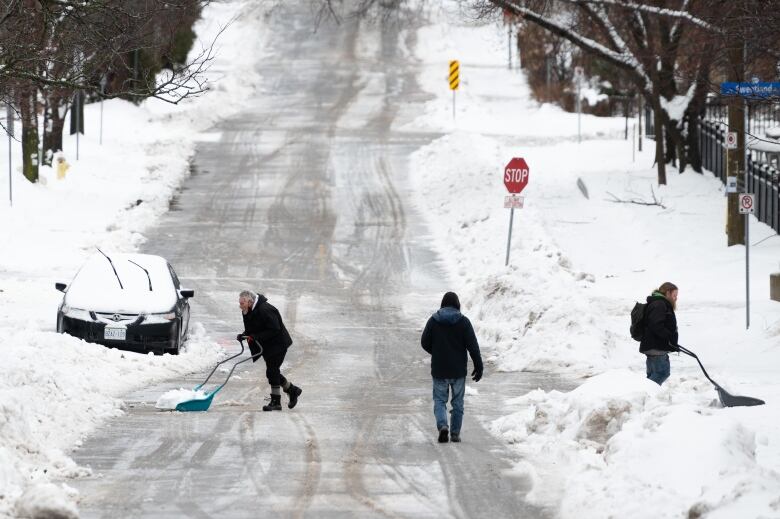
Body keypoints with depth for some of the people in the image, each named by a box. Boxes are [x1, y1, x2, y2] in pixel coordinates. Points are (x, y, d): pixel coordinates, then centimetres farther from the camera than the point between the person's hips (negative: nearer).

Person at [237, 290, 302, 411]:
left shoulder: (265, 310, -27)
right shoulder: (248, 312, 3)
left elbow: (274, 330, -28)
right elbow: (250, 329, 14)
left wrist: (256, 337, -31)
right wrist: (244, 335, -9)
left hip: (278, 344, -9)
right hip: (267, 346, 9)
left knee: (272, 371, -12)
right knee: (273, 372, 12)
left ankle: (276, 402, -6)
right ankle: (292, 390, 29)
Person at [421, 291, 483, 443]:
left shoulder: (434, 320, -4)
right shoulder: (463, 321, -6)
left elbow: (425, 343, 0)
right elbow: (473, 345, -9)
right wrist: (478, 367, -4)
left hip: (439, 369, 0)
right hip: (458, 370, 0)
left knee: (439, 400, 8)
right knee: (457, 402, 12)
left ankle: (442, 425, -16)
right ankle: (455, 433, 13)